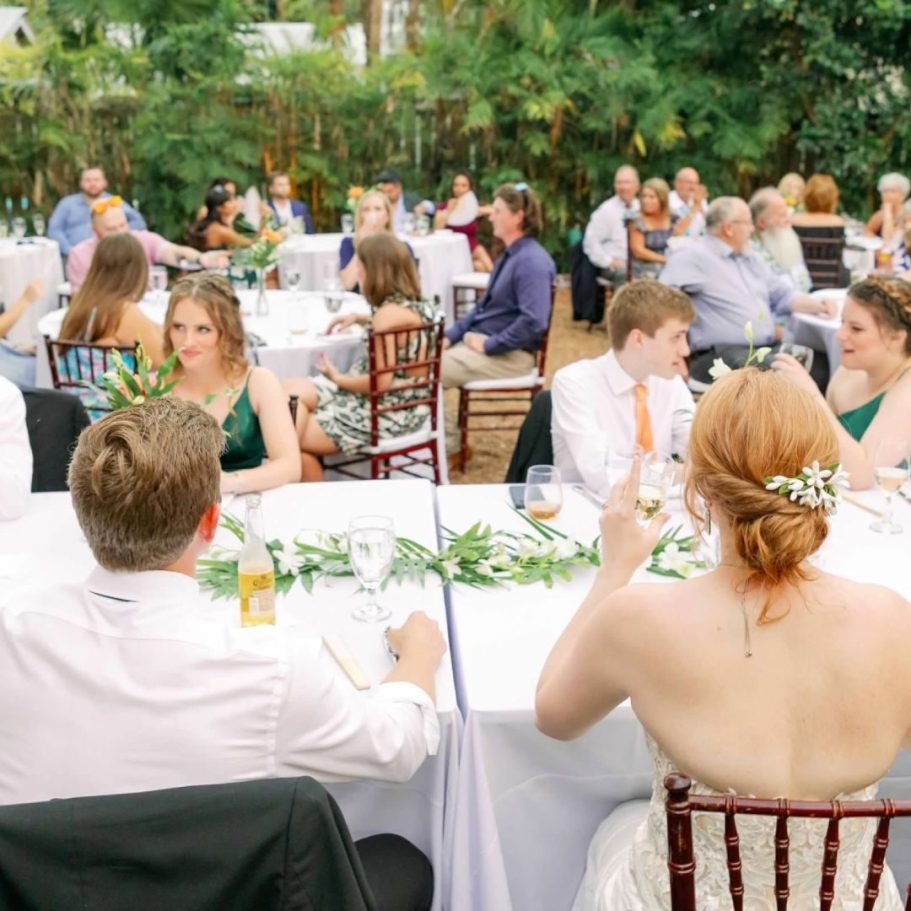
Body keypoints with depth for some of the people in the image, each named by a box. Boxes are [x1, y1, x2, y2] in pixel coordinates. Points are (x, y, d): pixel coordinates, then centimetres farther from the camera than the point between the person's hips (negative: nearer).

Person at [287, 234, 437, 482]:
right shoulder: (415, 303, 4)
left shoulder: (390, 313, -24)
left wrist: (338, 378, -9)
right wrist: (360, 318, 21)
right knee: (289, 392, 5)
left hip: (389, 413, -10)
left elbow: (380, 382, -24)